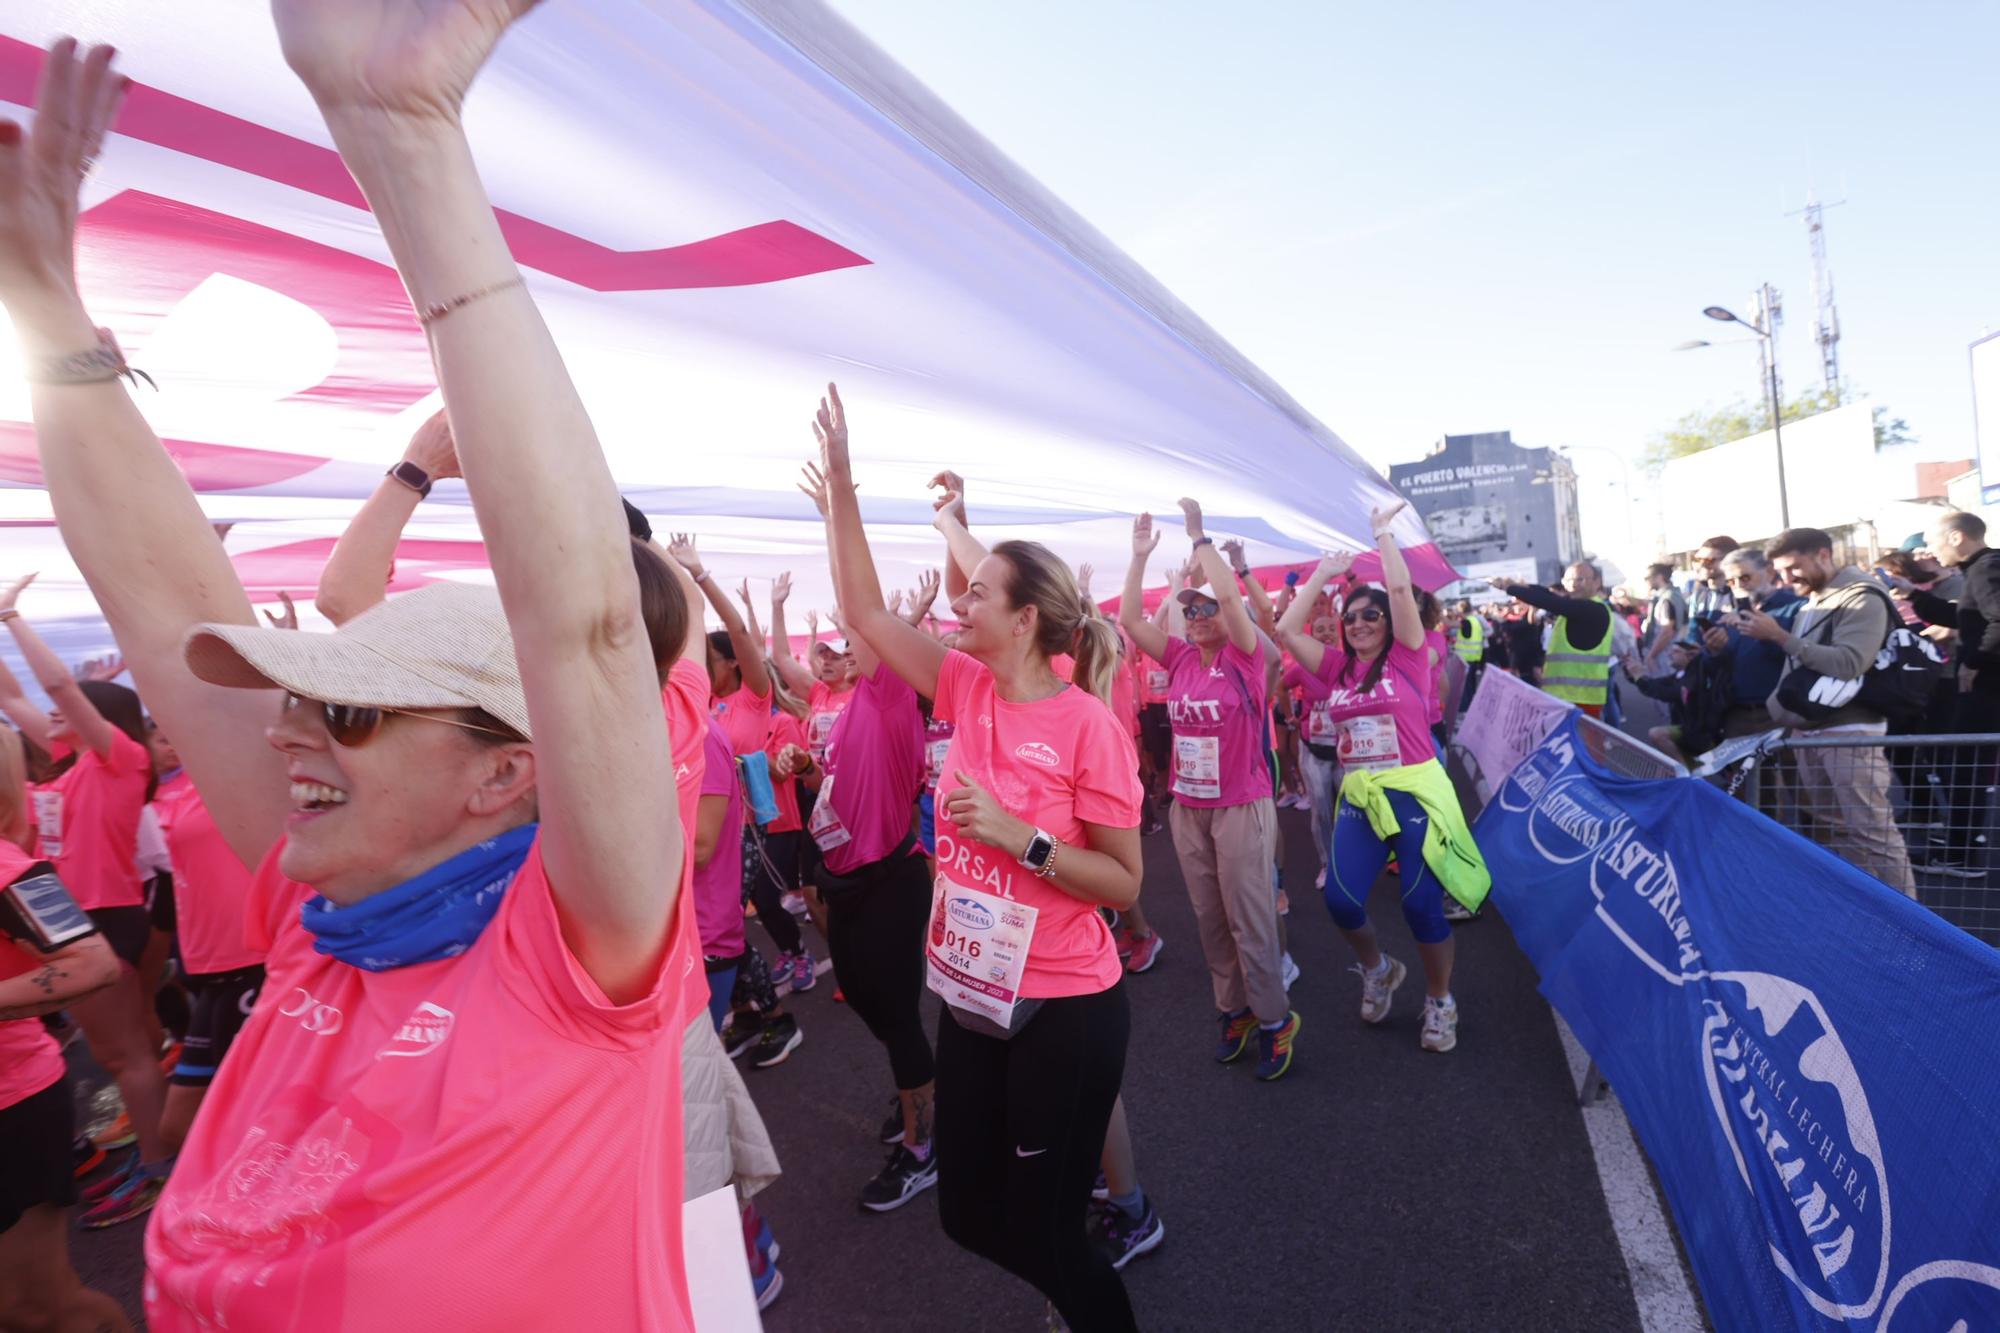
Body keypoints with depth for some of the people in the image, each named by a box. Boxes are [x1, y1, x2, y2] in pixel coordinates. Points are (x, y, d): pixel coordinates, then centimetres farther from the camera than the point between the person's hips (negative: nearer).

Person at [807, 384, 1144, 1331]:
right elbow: (865, 613, 1)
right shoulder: (968, 688, -3)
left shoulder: (1086, 724, -18)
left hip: (1064, 1007, -6)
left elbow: (1124, 883, -15)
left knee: (1042, 1225, 10)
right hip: (972, 996, 7)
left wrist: (1018, 834, -26)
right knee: (969, 1211, 21)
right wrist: (840, 485, -3)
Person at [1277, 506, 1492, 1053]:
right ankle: (1377, 969, 25)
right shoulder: (1337, 668, 8)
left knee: (1421, 904, -1)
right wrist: (1324, 573, 8)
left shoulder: (1407, 658, -2)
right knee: (1340, 898, -7)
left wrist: (1382, 531, -2)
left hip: (1416, 795, -3)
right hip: (1359, 799, 4)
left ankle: (1439, 1000, 25)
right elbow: (1287, 629, 2)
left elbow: (1400, 588, -13)